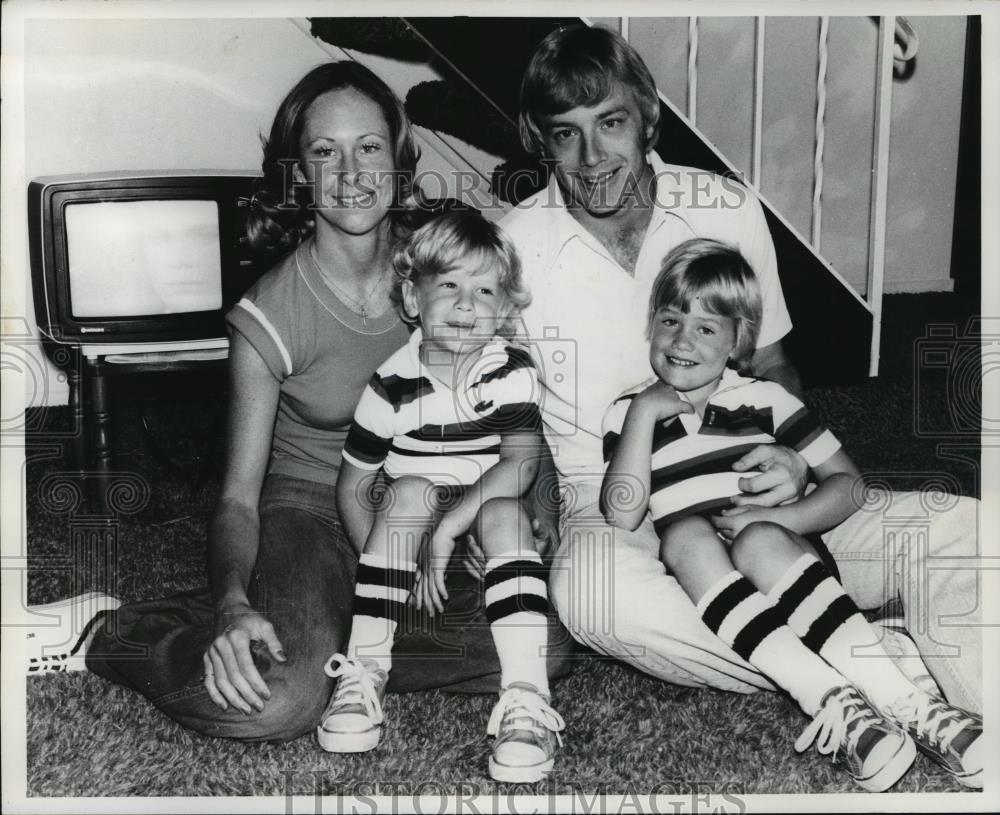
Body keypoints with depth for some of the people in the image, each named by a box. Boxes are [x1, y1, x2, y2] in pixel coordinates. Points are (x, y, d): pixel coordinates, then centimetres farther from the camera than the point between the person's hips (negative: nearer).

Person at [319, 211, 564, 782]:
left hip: (488, 522, 0)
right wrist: (390, 566, -14)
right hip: (413, 517, 0)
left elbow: (520, 464, -21)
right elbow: (352, 485, -4)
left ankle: (527, 700, -40)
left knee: (505, 512, -32)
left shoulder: (513, 371, -9)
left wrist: (446, 530, -28)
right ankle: (364, 674, -29)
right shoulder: (394, 385, -10)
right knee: (411, 490, -31)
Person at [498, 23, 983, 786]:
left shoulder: (728, 210, 0)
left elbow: (771, 365, 11)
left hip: (740, 491, 3)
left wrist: (796, 457, -10)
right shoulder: (514, 249, -7)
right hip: (605, 504, -2)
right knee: (593, 589, -41)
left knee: (959, 528, -20)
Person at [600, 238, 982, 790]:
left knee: (759, 542, -33)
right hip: (698, 582, 1)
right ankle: (832, 703, -42)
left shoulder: (762, 398, 12)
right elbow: (622, 515, -4)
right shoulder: (630, 412, 12)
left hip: (786, 564, 0)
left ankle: (906, 703, -41)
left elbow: (849, 483, 8)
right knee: (684, 532, -31)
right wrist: (644, 414, -7)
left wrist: (775, 519, -9)